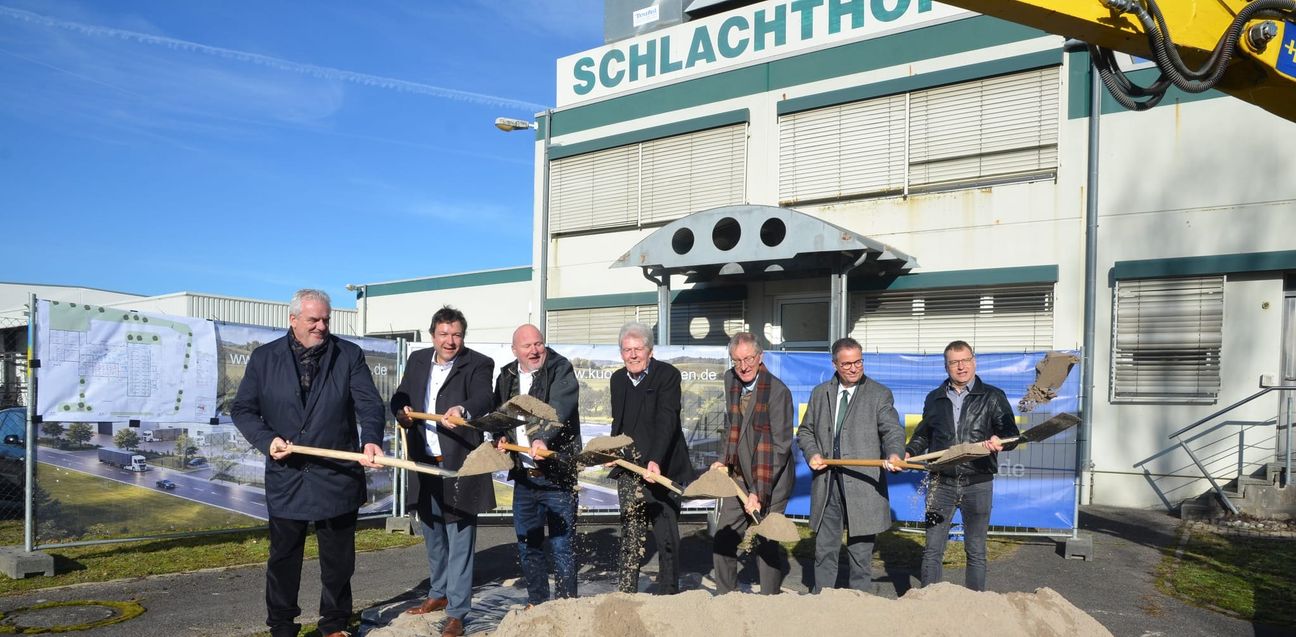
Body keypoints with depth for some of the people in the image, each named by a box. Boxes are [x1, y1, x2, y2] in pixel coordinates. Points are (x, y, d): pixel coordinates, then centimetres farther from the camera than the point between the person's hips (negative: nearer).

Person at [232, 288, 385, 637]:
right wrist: (267, 440, -12)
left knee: (338, 559, 11)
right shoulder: (264, 358, 3)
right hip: (286, 477, 1)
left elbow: (369, 404, -10)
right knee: (283, 558, 12)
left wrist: (371, 439, -29)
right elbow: (242, 409, 5)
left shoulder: (349, 356, -1)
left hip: (337, 476, 0)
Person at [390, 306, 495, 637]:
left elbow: (484, 398, -27)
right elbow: (399, 398, 12)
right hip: (425, 464, 6)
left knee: (459, 541, -1)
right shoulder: (417, 360, 8)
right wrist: (402, 412, -11)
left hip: (459, 465, -6)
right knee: (433, 535, 21)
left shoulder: (477, 364, -10)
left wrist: (462, 409, -48)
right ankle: (439, 594, 40)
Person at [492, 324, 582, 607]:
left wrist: (544, 439, -41)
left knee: (561, 545, -1)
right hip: (523, 475, 6)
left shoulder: (560, 369, -8)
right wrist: (501, 436, 5)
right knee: (527, 544, 16)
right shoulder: (506, 377, 11)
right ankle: (536, 602, 31)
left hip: (556, 474, -6)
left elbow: (559, 409, -25)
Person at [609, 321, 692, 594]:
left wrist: (656, 460, -32)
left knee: (667, 536, 2)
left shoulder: (668, 374, -9)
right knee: (631, 534, 7)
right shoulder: (618, 379, 11)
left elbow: (667, 420, -21)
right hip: (628, 469, 5)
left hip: (661, 468, -5)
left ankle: (668, 595, 15)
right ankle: (626, 593, 14)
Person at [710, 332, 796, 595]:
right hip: (738, 477, 6)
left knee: (767, 548, -2)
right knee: (722, 543, 8)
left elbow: (780, 447, -18)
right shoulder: (731, 380, 5)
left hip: (770, 482, -6)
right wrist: (723, 459, 6)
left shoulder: (777, 391, -16)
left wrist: (759, 492, -21)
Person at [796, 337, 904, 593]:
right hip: (827, 483, 4)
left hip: (862, 484, -3)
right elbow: (805, 431, 19)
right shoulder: (820, 394, 12)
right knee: (824, 550, 11)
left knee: (861, 553, 4)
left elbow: (892, 430, -10)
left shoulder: (880, 394, 1)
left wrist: (894, 454, -31)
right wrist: (812, 453, -1)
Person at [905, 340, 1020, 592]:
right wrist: (907, 453, 1)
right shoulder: (935, 398, 12)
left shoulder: (992, 396, 3)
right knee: (932, 549, 3)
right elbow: (923, 436, 19)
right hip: (941, 483, 2)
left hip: (978, 485, -2)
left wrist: (999, 441, -23)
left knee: (976, 551, 8)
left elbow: (1011, 433, -1)